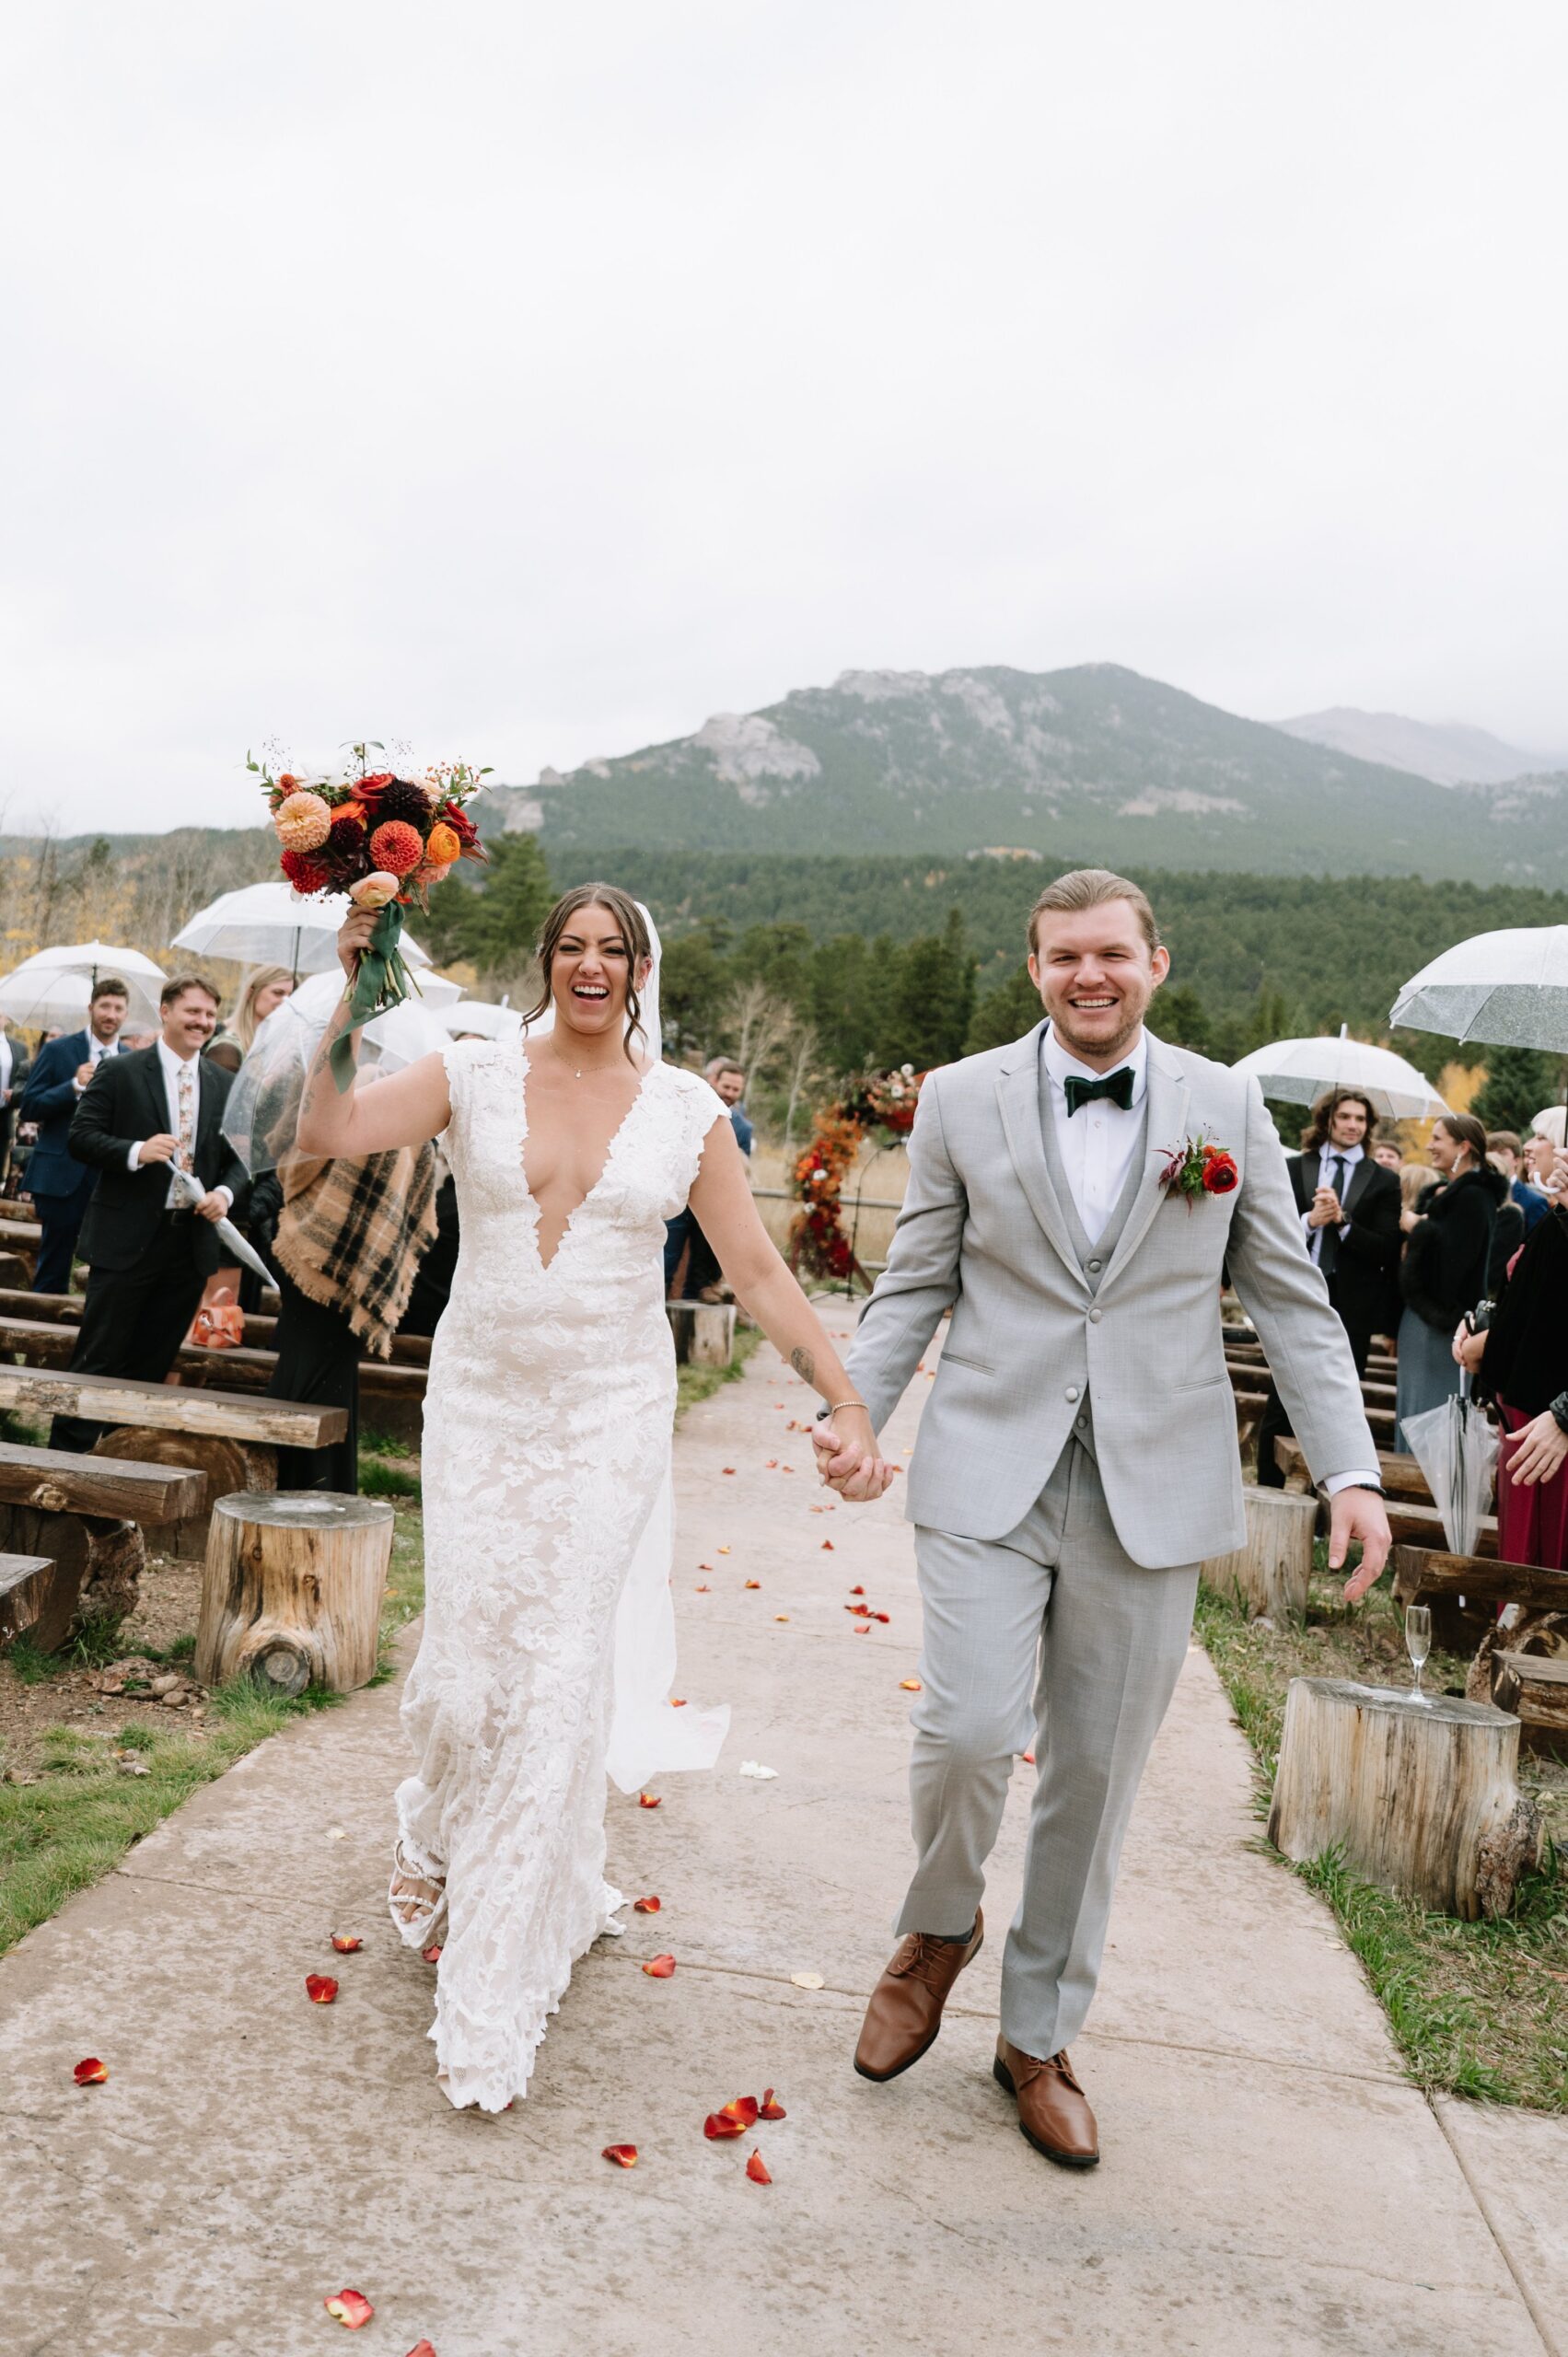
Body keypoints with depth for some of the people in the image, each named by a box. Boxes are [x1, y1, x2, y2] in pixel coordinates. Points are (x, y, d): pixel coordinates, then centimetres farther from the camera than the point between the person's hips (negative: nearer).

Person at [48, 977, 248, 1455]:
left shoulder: (224, 1085, 10)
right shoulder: (119, 1071, -3)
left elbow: (239, 1157, 13)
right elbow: (80, 1137, -6)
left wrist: (225, 1193, -8)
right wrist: (136, 1151, -23)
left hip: (191, 1242, 4)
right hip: (127, 1240, -4)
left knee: (151, 1365, 11)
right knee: (98, 1359, -1)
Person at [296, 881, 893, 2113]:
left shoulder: (687, 1109, 0)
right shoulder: (476, 1073, -1)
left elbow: (760, 1273, 1)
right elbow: (325, 1131, -13)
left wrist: (849, 1401, -4)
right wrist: (354, 992, -21)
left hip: (611, 1413, 0)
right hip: (483, 1401, 1)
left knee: (559, 1676, 0)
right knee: (461, 1670, 1)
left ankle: (494, 2001, 19)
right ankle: (439, 1844, 40)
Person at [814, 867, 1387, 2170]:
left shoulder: (1228, 1106, 3)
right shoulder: (963, 1098, 2)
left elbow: (1291, 1298, 5)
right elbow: (915, 1283, 7)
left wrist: (1351, 1469, -2)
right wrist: (855, 1411, -6)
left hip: (1151, 1488, 1)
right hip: (991, 1473, -1)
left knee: (1096, 1776, 10)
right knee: (969, 1732, -12)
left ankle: (1038, 2036, 31)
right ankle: (939, 1930, 24)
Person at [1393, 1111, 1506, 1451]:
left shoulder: (1473, 1196, -13)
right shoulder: (1439, 1193, 15)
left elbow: (1454, 1257, -23)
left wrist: (1418, 1228, -11)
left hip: (1443, 1323, -9)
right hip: (1422, 1315, 9)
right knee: (1412, 1407, 13)